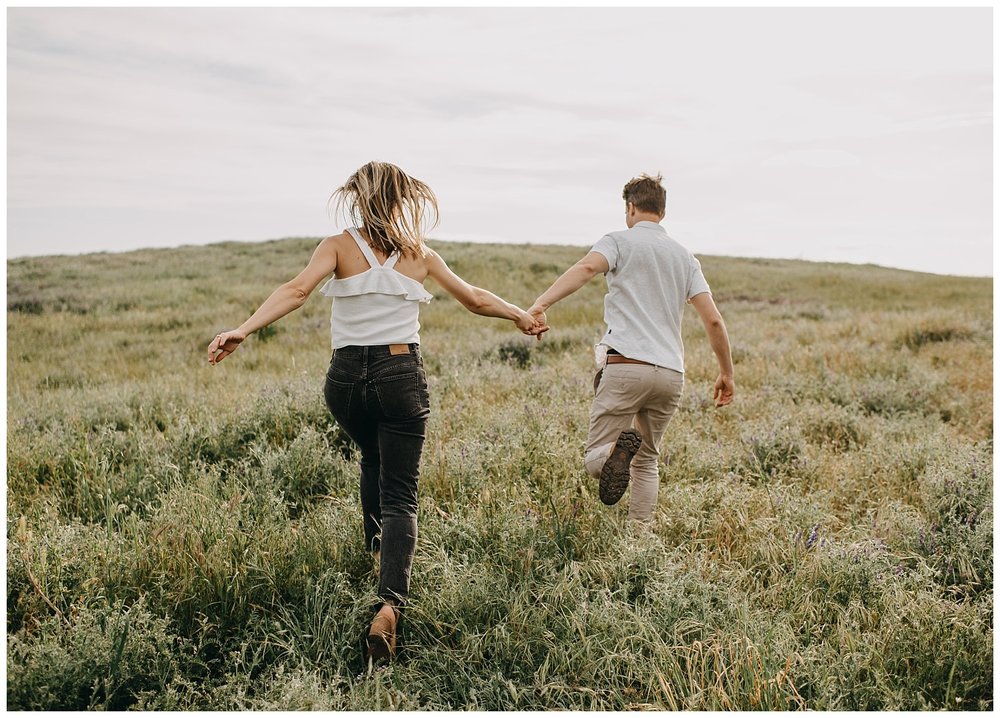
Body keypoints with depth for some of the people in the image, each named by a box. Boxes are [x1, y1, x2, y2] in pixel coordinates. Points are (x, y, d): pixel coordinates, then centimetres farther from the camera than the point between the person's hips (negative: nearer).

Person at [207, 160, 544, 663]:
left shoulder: (338, 246, 1)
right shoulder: (420, 255, 6)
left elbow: (297, 290, -17)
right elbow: (475, 299, 15)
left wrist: (243, 329, -24)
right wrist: (521, 315, 32)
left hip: (347, 378, 1)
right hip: (401, 375, -1)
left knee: (373, 459, 33)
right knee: (400, 494, 0)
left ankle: (378, 547, 38)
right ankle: (390, 601, -19)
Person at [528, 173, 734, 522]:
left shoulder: (619, 241, 5)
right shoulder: (685, 257, 19)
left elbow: (586, 268, -18)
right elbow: (713, 320, 11)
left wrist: (541, 303, -31)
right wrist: (726, 373, 20)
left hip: (627, 366, -5)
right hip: (671, 374, 5)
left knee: (594, 456, 2)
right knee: (647, 460, 20)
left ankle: (618, 451, -32)